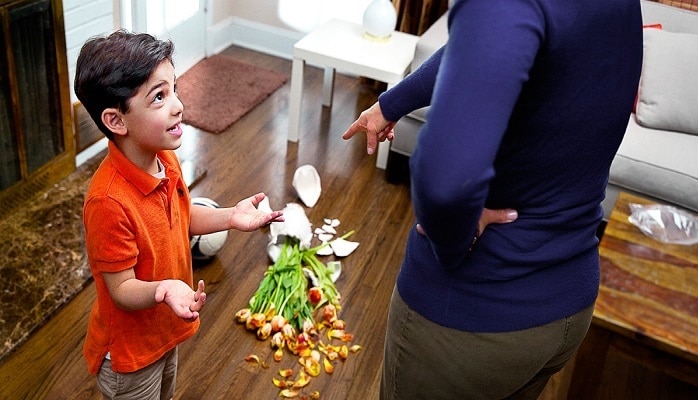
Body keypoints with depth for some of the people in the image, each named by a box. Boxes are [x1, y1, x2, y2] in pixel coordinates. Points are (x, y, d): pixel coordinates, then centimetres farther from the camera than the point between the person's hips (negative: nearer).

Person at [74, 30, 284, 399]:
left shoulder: (166, 160, -12)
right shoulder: (108, 202, -37)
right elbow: (122, 289, -28)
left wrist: (230, 217, -6)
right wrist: (164, 289, -47)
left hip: (163, 331, 7)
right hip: (129, 353, -7)